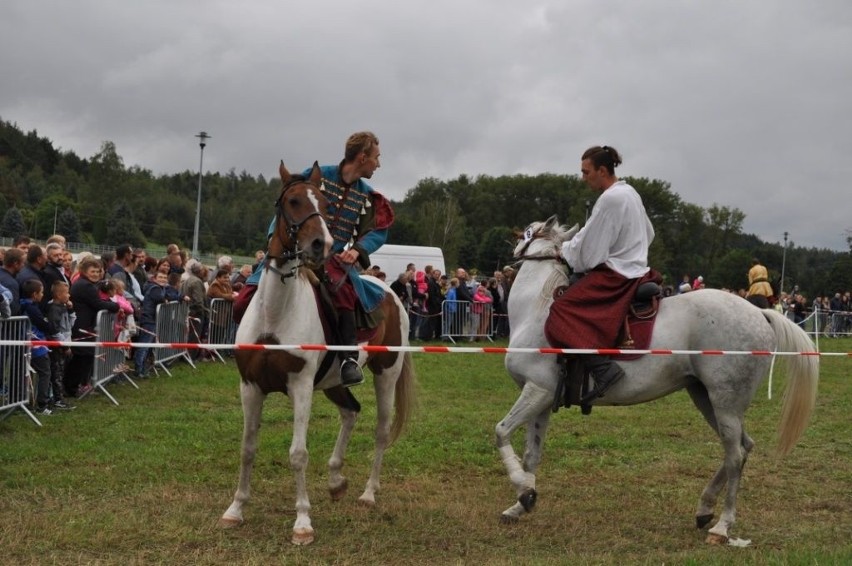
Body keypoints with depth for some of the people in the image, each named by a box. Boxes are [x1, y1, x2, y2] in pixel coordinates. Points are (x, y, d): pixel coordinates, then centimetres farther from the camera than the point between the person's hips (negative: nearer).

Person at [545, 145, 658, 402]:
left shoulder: (610, 199, -16)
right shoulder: (630, 193, 15)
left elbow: (589, 248, -15)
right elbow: (648, 234, 28)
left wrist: (564, 250, 2)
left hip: (616, 276, -11)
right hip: (637, 269, 11)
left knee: (562, 312, -18)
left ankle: (603, 369, -31)